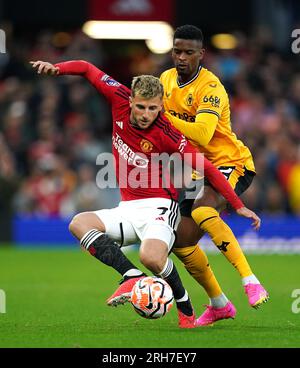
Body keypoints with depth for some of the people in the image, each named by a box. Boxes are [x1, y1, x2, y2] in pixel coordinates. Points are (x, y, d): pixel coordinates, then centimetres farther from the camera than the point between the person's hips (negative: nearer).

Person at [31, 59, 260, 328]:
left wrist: (238, 206, -16)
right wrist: (56, 68, -11)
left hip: (159, 206, -6)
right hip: (127, 209, 6)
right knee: (79, 223, -18)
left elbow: (206, 168, -15)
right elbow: (87, 69, 7)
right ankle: (132, 277, -30)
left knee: (151, 257, -34)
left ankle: (186, 310, -7)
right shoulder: (120, 100, -6)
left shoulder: (165, 134, -19)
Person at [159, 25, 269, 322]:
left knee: (202, 211, -36)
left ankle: (251, 283, -34)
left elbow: (202, 134, -34)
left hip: (232, 163, -8)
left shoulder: (210, 87, -20)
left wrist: (164, 116, -34)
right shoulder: (166, 79, 4)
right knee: (181, 243, 4)